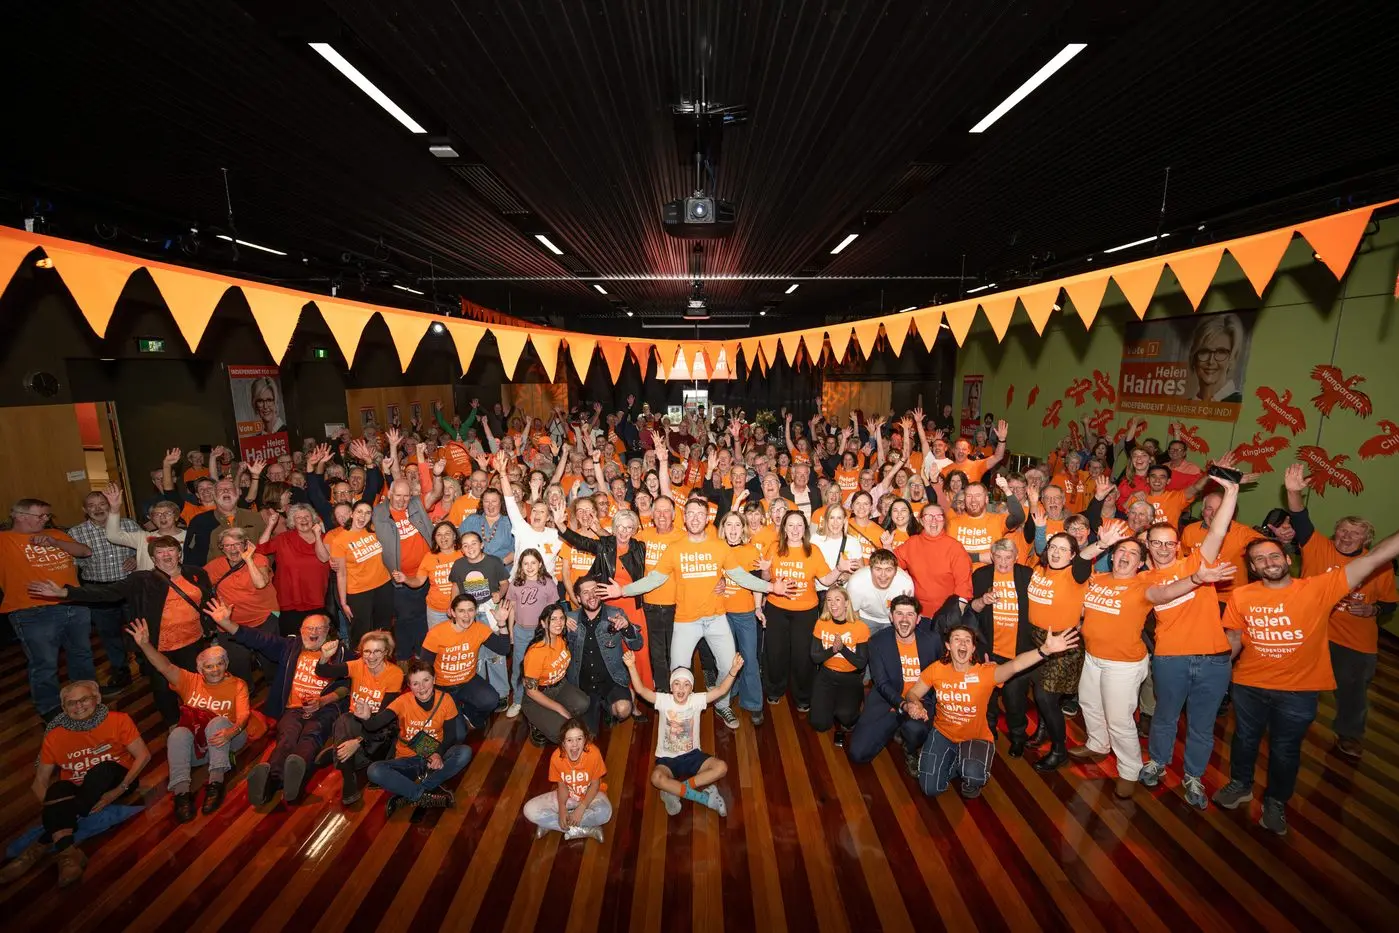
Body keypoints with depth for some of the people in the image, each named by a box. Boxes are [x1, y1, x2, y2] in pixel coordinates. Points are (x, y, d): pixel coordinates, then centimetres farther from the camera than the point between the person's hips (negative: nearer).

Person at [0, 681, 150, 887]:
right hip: (75, 791, 2)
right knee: (58, 789, -31)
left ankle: (42, 845, -25)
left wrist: (119, 790, -22)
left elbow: (143, 755, -12)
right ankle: (67, 851, -44)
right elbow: (40, 781, 1)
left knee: (103, 769, -34)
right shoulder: (55, 736, -3)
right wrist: (55, 810, -17)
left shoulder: (118, 721, -10)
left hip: (112, 782, -2)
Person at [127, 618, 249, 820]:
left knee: (218, 722, -33)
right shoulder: (191, 681, 13)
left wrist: (232, 731, -33)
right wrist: (145, 645, -21)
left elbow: (243, 714, -10)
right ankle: (181, 791, -36)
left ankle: (216, 781, -36)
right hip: (194, 744, 3)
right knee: (178, 733, -29)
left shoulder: (237, 685, 6)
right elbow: (165, 667, -4)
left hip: (225, 740, -2)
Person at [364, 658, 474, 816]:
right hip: (408, 761, 0)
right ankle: (427, 795, -21)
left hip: (434, 759, 0)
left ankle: (407, 795, -19)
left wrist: (438, 754, -24)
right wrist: (366, 717, -47)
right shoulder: (403, 701, -13)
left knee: (465, 752, -30)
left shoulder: (445, 700, -11)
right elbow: (373, 726, -25)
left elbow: (450, 734, -5)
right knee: (374, 771, -29)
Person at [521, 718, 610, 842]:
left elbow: (595, 784, -16)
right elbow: (562, 786, -9)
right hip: (567, 794, 3)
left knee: (605, 812, -36)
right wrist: (562, 810, -23)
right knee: (529, 810, -17)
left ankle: (550, 824, -15)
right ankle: (586, 830, -18)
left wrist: (581, 808, -25)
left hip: (591, 794, -2)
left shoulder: (593, 753, -29)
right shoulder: (556, 757, -23)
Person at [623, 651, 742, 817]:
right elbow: (641, 690, -26)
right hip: (667, 758, -1)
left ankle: (674, 791, -17)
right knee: (656, 778, -34)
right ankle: (706, 798, -21)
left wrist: (733, 670, -39)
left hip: (692, 755, 2)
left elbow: (721, 690, -21)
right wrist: (632, 667, -42)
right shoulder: (664, 700, -10)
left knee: (721, 767, -23)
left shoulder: (696, 700, -8)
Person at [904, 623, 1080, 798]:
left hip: (976, 738, -2)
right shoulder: (937, 669, -15)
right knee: (930, 788, -3)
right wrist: (914, 704, -29)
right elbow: (913, 693, -4)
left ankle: (972, 778, 9)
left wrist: (1045, 649, -61)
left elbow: (1014, 665, -43)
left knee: (973, 775, -32)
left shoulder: (985, 672, -23)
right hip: (942, 734, 2)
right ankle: (954, 763, 28)